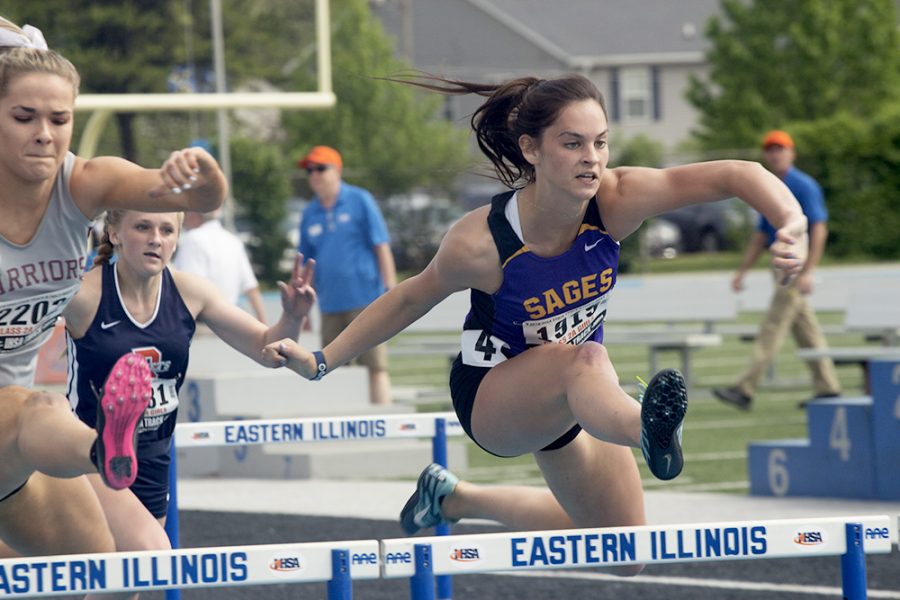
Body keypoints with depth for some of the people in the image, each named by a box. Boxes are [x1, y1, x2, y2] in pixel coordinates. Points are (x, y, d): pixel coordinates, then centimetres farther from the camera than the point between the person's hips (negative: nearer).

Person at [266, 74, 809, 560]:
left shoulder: (616, 200, -25)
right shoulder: (481, 242, -29)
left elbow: (736, 175, -31)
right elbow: (412, 299, -9)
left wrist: (793, 228, -50)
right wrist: (323, 361, -6)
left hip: (573, 395, 5)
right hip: (493, 396, -5)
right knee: (585, 362, -40)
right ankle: (649, 433, -77)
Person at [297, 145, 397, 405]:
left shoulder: (360, 201, 0)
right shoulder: (310, 214, 12)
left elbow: (381, 246, -2)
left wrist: (390, 289, -9)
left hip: (364, 299, -5)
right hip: (330, 305, 5)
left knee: (375, 366, -8)